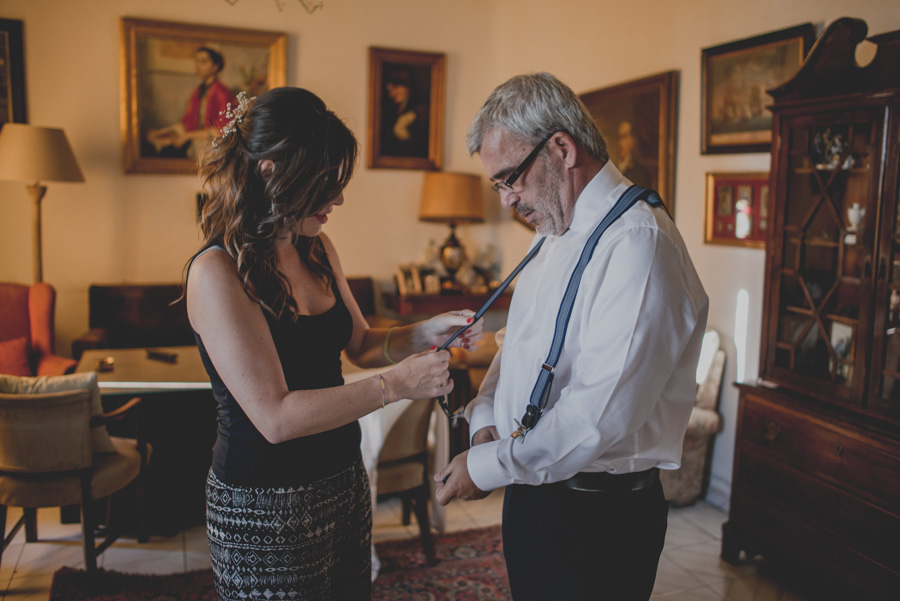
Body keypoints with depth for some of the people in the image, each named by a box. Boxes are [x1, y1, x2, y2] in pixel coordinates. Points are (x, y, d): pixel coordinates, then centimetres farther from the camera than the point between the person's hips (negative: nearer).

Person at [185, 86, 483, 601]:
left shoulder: (317, 249, 3)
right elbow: (276, 417, -25)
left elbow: (359, 343, 14)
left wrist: (424, 333, -4)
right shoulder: (217, 273, -20)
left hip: (344, 480, 7)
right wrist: (395, 385, -24)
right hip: (266, 505, -7)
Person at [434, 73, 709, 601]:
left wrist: (488, 466, -18)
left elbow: (601, 416, -28)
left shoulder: (638, 241, -23)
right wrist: (486, 420, -2)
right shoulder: (559, 235, 9)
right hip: (532, 489, 8)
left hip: (598, 517, -8)